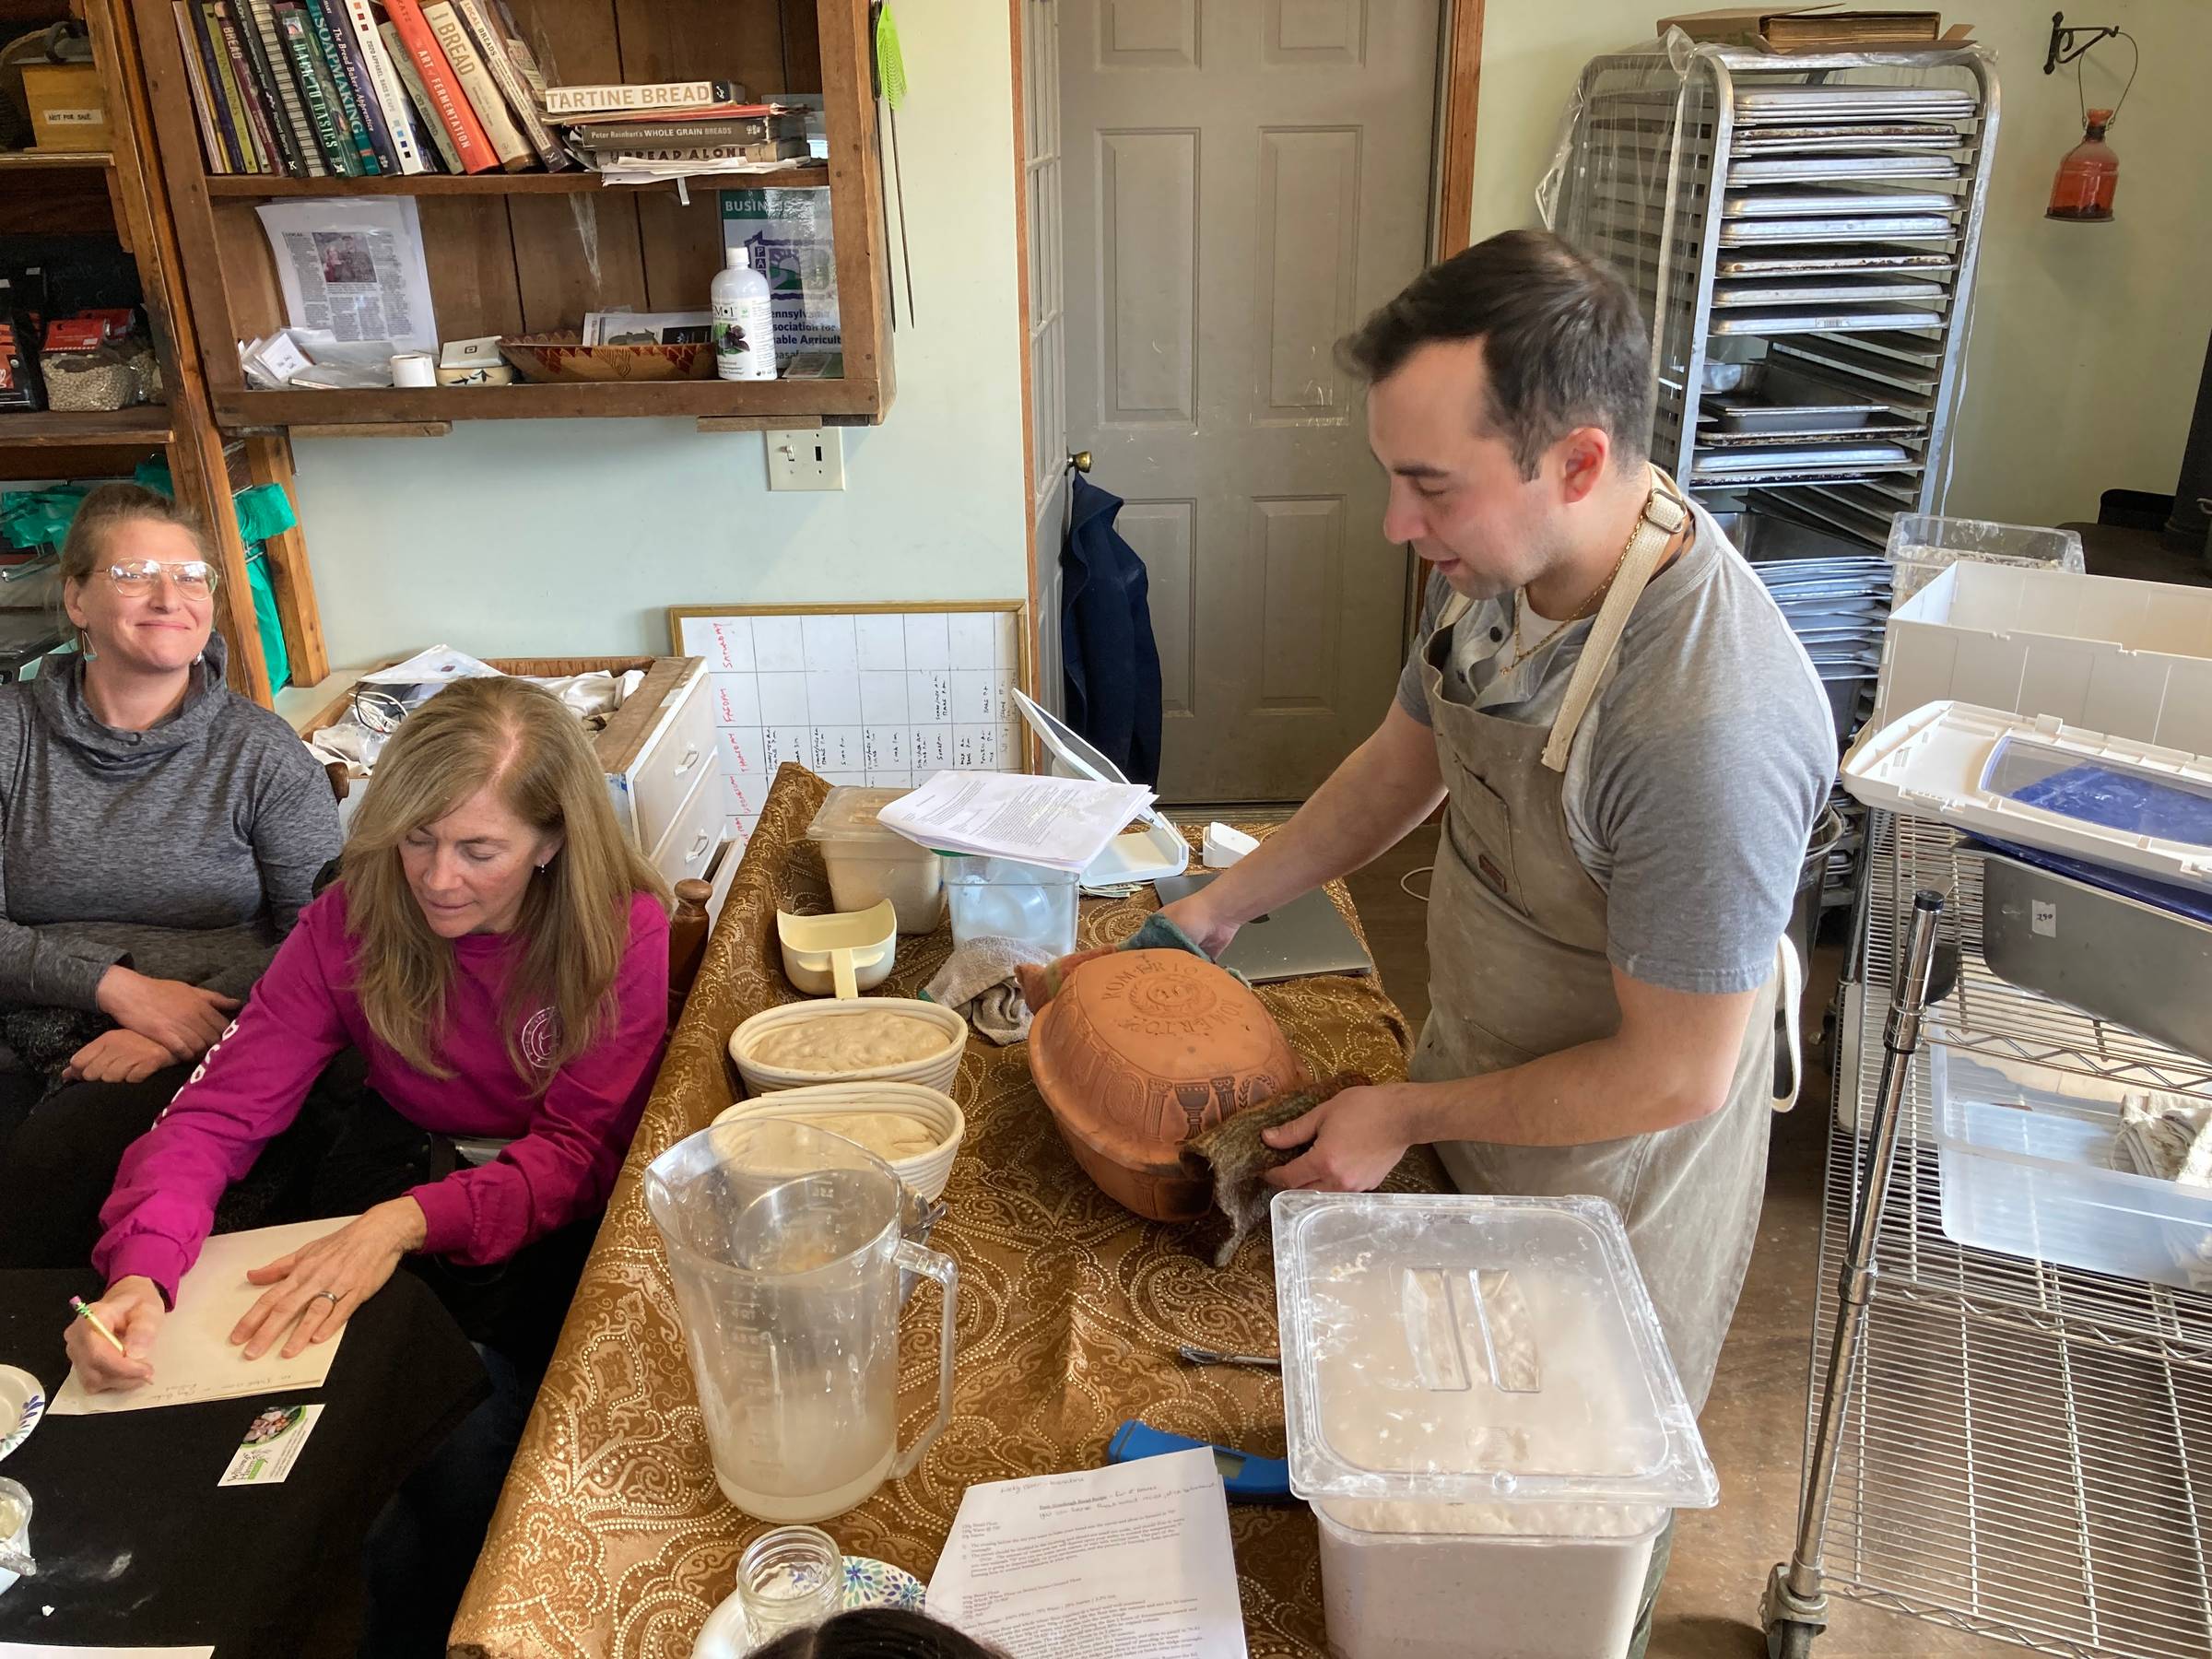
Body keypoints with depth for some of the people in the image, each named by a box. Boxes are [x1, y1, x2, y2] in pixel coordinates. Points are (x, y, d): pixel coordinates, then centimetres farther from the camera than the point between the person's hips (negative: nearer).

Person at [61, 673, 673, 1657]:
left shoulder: (625, 933, -16)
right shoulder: (355, 919, -9)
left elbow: (581, 1150, -16)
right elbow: (222, 1111, -9)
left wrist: (411, 1219, -32)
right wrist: (142, 1267, -28)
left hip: (548, 1221, -1)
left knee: (467, 1438, -23)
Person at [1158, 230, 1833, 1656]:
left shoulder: (1709, 729, -38)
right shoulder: (1497, 570, -13)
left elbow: (1672, 1075, -28)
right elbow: (1409, 753, 7)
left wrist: (1409, 1117, -18)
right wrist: (1229, 903, 4)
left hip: (1614, 1165, -7)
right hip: (1481, 1083, 7)